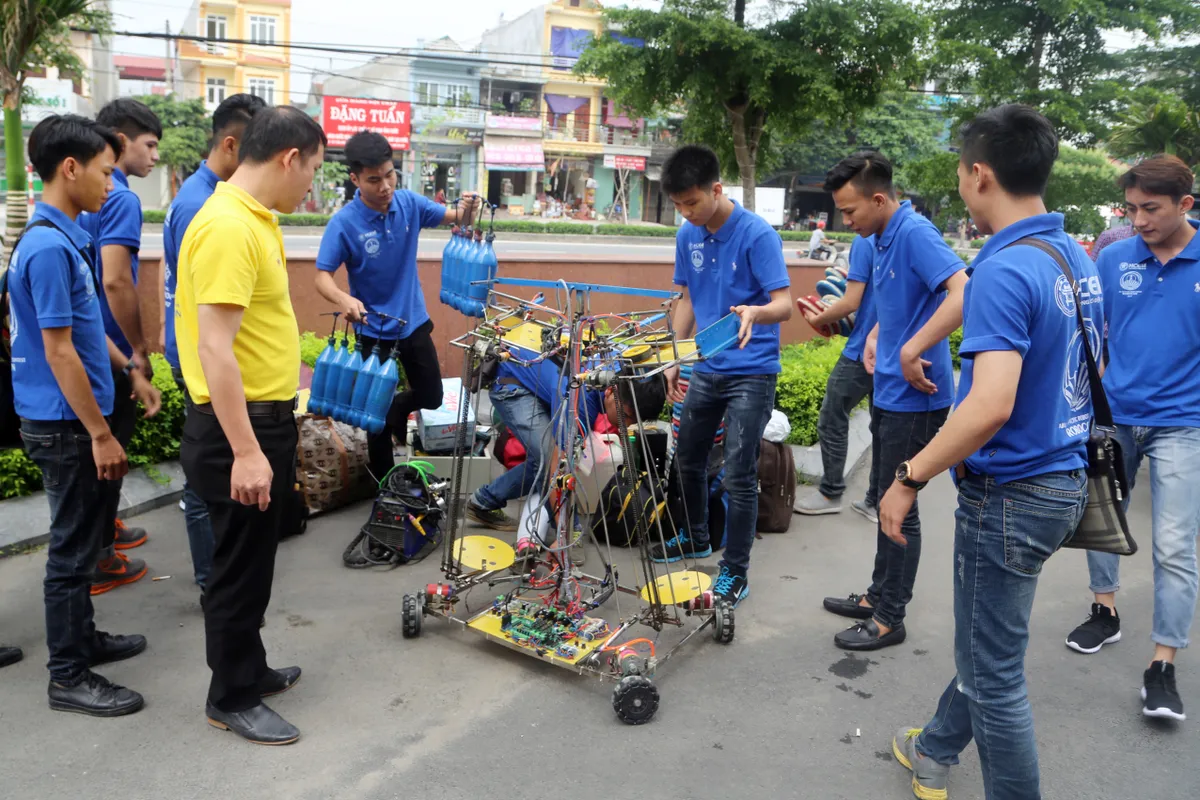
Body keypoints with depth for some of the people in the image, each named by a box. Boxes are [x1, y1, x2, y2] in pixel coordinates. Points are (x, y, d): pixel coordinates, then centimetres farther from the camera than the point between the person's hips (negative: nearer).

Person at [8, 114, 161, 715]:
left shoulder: (65, 237, 9)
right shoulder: (48, 247, -21)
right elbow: (58, 351, -22)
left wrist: (129, 370, 18)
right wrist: (100, 433, -19)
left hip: (75, 419, 10)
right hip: (65, 424, -10)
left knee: (83, 538, 20)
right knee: (72, 548, 1)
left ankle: (81, 638, 35)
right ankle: (69, 677, 14)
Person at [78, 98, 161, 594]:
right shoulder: (120, 199, -19)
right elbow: (115, 281, -26)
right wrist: (138, 348, -16)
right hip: (109, 349, -9)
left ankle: (102, 529, 36)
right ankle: (97, 559, 11)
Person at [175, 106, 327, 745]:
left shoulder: (253, 219, 10)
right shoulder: (228, 227, -21)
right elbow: (214, 347, -26)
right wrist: (245, 450, -27)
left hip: (266, 416, 10)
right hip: (238, 426, -10)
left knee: (254, 558, 21)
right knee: (240, 565, 5)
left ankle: (248, 668, 38)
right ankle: (231, 698, 22)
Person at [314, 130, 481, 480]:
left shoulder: (409, 202, -8)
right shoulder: (343, 224, -20)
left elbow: (453, 218, 4)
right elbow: (322, 276, -19)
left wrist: (467, 209, -21)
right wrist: (343, 298, -41)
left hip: (414, 322, 4)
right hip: (374, 330, -4)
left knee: (431, 396, 14)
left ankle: (398, 410, 47)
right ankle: (384, 481, 27)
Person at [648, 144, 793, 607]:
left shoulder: (757, 234, -16)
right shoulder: (688, 236, 2)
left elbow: (784, 304, -22)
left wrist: (754, 312, -44)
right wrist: (674, 360, 8)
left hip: (752, 372, -7)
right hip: (706, 369, 7)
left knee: (739, 477, -4)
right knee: (688, 459, 18)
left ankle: (735, 572, 11)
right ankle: (696, 539, 41)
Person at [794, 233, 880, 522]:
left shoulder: (865, 241, -13)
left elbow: (851, 303, -17)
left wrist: (817, 320, -2)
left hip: (862, 352, -7)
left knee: (832, 421, 7)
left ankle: (831, 494, 15)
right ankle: (877, 501, 19)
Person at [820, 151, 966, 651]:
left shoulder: (915, 233, -18)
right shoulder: (882, 239, 10)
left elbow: (963, 294, -31)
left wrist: (911, 351, -30)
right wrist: (876, 337, 9)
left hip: (913, 398, -10)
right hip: (889, 391, 10)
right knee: (885, 498, 18)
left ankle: (889, 618, 15)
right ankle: (880, 595, 33)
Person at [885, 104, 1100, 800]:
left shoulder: (1004, 272, -24)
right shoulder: (1078, 257, 6)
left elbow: (991, 406, -33)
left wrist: (910, 479, -23)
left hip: (1011, 494, -10)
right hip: (1065, 477, 10)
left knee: (994, 670, 6)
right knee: (988, 638, 26)